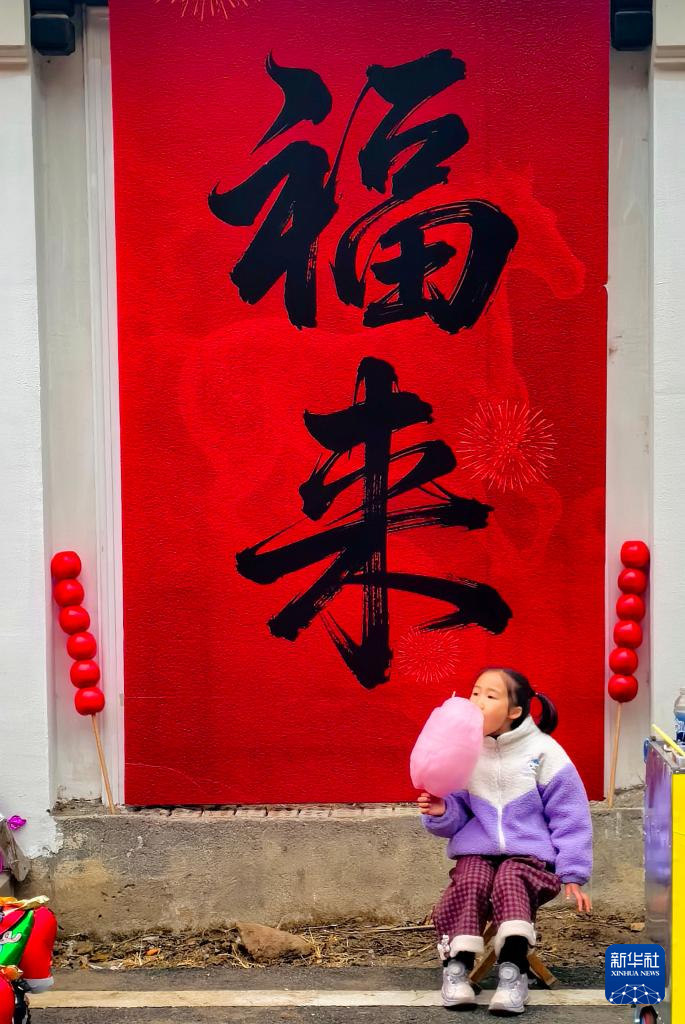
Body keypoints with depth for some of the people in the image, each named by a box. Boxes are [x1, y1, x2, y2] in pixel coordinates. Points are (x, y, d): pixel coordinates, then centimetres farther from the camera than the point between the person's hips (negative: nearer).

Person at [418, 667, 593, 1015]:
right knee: (470, 882, -29)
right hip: (476, 851, 2)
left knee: (510, 881, -33)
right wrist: (441, 812, -15)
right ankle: (456, 966, -28)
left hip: (530, 853, -2)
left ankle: (513, 971, -36)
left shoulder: (543, 752, -4)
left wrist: (573, 874, -2)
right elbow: (459, 815, 10)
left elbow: (569, 816, 1)